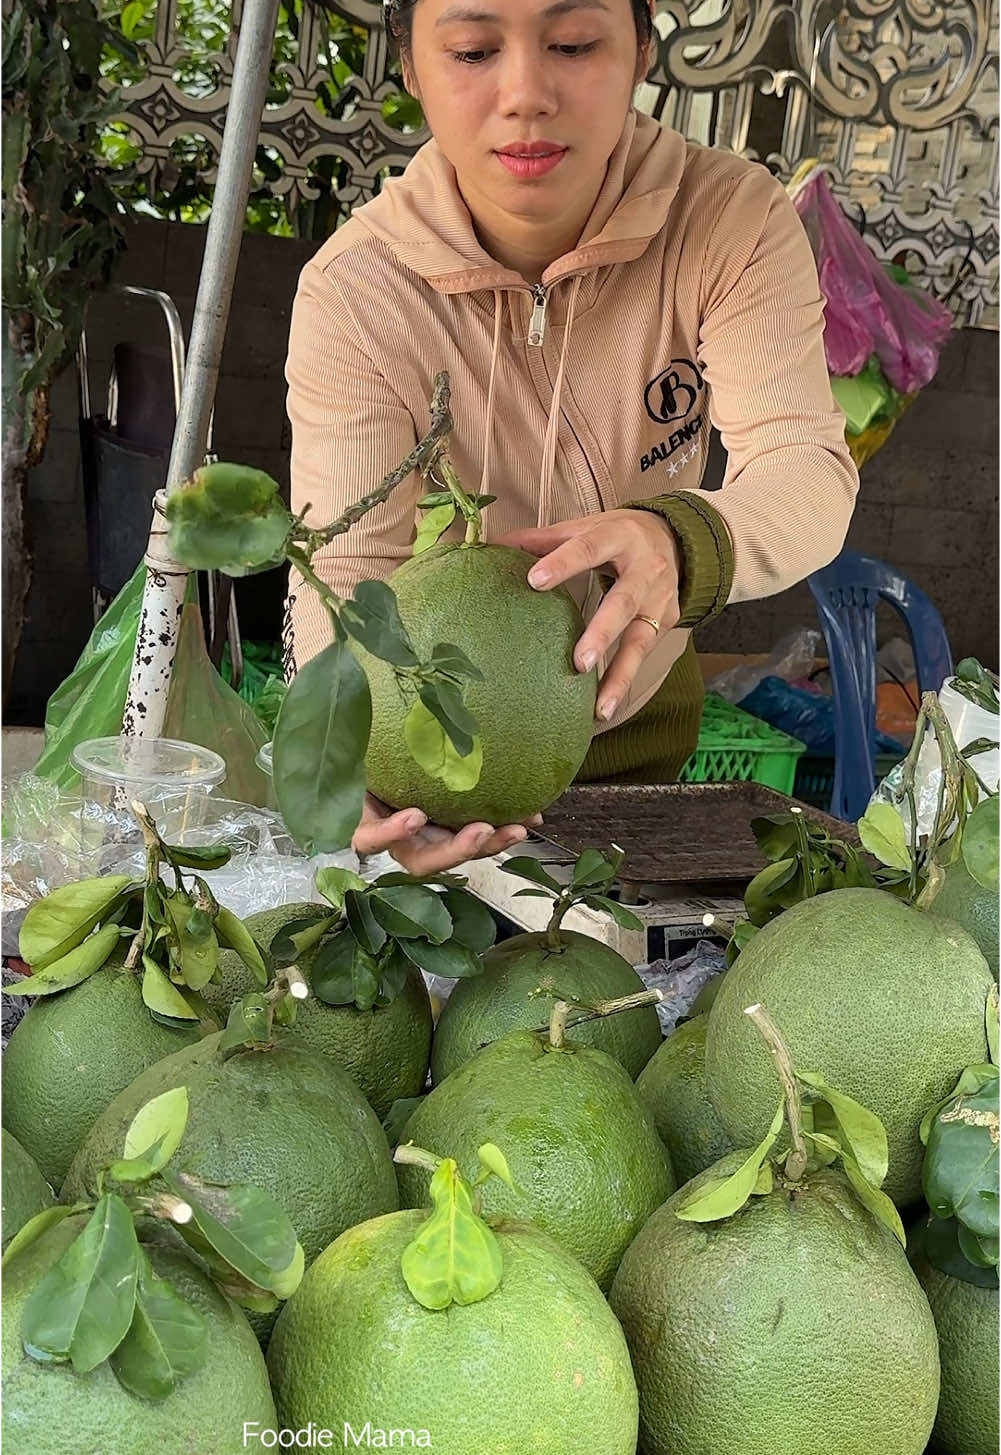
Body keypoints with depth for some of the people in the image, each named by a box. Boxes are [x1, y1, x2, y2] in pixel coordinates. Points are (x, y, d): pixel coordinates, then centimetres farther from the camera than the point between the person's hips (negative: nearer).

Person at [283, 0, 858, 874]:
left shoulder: (733, 219, -22)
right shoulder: (353, 293, -26)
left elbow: (807, 467, -31)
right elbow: (346, 571, -31)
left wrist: (679, 543, -55)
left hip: (636, 710, 2)